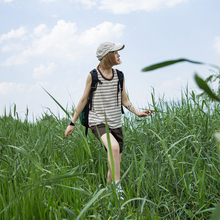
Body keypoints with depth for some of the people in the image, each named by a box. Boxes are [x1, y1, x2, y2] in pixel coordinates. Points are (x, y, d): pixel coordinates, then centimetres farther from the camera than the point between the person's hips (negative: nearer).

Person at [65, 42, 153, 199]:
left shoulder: (119, 75, 6)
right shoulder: (93, 76, -5)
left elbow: (124, 100, 12)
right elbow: (84, 100, 2)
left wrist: (138, 113, -5)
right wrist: (72, 123, 4)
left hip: (116, 123, 5)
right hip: (98, 121, -5)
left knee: (116, 161, 7)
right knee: (114, 147, -32)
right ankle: (118, 188, -25)